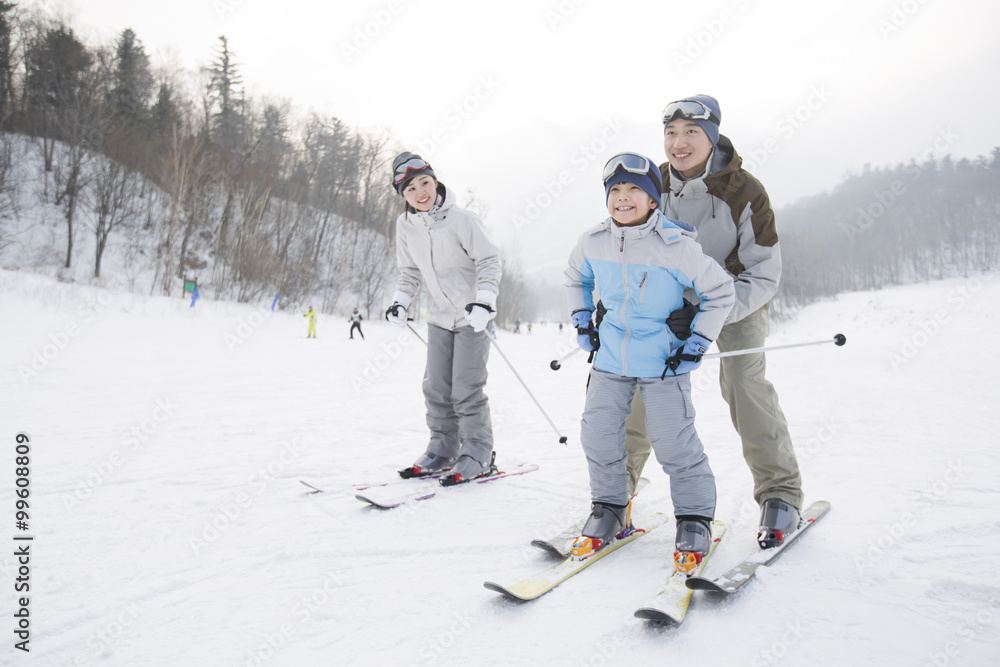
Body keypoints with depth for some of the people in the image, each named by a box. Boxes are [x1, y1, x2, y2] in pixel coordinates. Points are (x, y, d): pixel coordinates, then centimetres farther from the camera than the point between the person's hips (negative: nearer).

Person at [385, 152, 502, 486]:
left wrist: (484, 301, -23)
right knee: (436, 387, 8)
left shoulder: (461, 220, -17)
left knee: (466, 389, -7)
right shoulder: (405, 225, 0)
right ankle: (443, 450, 22)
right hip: (439, 316, 6)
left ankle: (478, 456, 7)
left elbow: (489, 261, -12)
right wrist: (400, 301, -3)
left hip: (471, 314, -5)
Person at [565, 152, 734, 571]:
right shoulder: (593, 242, -4)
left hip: (664, 361, -4)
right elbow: (576, 277, 19)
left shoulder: (674, 246, -17)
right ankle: (609, 509, 25)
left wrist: (697, 343, -9)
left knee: (674, 442, -3)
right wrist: (582, 320, 10)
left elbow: (720, 292, -7)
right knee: (598, 434, 5)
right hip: (610, 356, 5)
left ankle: (695, 519, 19)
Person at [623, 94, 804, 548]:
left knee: (742, 378, -22)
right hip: (675, 298, 4)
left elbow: (764, 274, -22)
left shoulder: (744, 193, -23)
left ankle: (780, 493, -7)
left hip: (738, 298, -3)